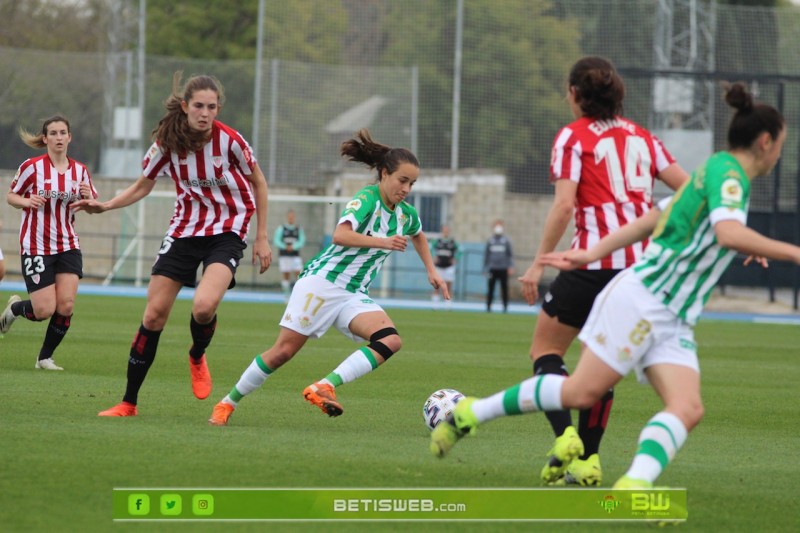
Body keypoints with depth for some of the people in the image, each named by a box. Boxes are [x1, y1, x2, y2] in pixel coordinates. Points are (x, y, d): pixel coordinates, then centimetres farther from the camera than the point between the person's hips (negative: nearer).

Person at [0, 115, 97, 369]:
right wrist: (27, 201, -19)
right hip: (36, 247, -4)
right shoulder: (32, 167, -7)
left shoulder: (79, 170, 4)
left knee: (66, 306, -10)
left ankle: (45, 358, 10)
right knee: (45, 310, -9)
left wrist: (88, 197, -12)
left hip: (68, 246, 4)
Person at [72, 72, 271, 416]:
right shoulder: (167, 142, -8)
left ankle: (197, 358, 8)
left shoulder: (229, 140, -16)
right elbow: (143, 186, 8)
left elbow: (258, 183, 0)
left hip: (226, 232, -3)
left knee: (204, 306, -28)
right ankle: (129, 403, 8)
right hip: (185, 229, 3)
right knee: (154, 314, -3)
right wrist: (105, 206, -8)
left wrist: (261, 238, 0)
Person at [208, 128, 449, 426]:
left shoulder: (405, 214, 10)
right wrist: (383, 242, -32)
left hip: (355, 295, 7)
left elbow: (418, 235, 37)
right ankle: (227, 403, 9)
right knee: (283, 351, -8)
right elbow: (340, 235, -29)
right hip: (322, 282, -6)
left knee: (390, 341, -22)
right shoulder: (367, 199, -12)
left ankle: (324, 388, -29)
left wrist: (431, 271, 30)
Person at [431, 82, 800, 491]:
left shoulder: (719, 174, 20)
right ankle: (471, 413, 8)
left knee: (687, 409, -13)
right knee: (581, 391, -6)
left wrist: (592, 254, 23)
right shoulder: (726, 172, -10)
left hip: (672, 320, 9)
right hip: (643, 300, -9)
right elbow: (730, 233, -29)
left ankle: (634, 485, -30)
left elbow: (650, 221, 23)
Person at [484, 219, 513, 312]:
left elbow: (511, 254, 3)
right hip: (493, 269, 1)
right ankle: (488, 306, 4)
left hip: (503, 269, -1)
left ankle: (505, 307, 8)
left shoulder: (506, 241, 4)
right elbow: (486, 255, 12)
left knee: (504, 289, 1)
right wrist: (485, 269, 9)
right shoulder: (490, 241, 8)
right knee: (490, 289, -1)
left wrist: (511, 266, -7)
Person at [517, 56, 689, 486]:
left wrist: (539, 263, -9)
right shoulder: (640, 136, 16)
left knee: (545, 348, 7)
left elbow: (564, 205, -11)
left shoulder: (573, 136, 0)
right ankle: (587, 460, 11)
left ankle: (565, 435, -15)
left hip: (596, 259, -5)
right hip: (643, 262, 6)